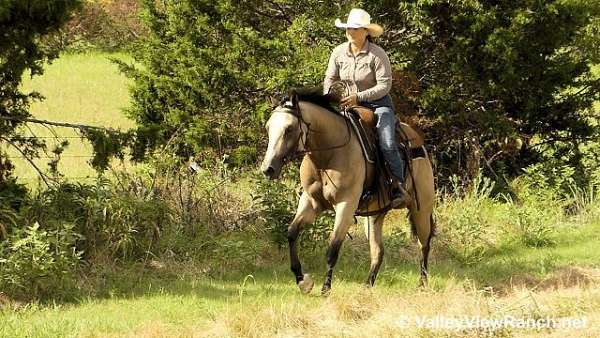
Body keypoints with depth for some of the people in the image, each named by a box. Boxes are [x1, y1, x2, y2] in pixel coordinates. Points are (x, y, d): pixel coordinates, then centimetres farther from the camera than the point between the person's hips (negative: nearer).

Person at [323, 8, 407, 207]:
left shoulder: (377, 54, -15)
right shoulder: (339, 53, 0)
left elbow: (385, 85, -18)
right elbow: (330, 79, 11)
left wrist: (358, 97, -27)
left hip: (377, 103, -5)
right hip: (349, 105, 5)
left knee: (387, 144, -23)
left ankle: (398, 185, -9)